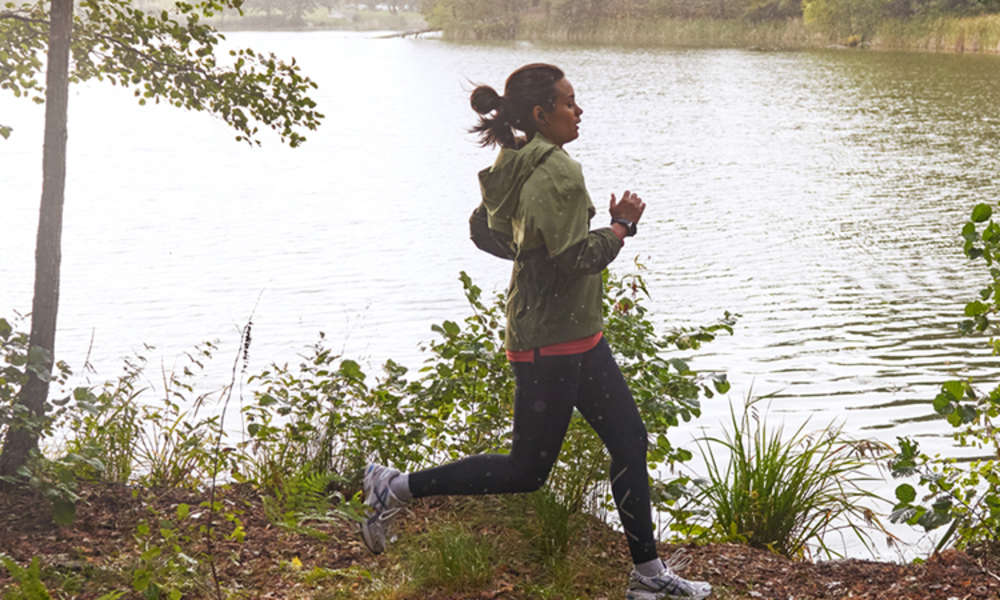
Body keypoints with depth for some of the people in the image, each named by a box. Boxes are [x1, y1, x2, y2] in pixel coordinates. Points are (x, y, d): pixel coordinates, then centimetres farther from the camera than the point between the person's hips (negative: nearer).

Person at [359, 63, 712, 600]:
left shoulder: (515, 165, 8)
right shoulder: (555, 173, -21)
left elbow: (485, 231, 17)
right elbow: (576, 259, -25)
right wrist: (620, 226, -10)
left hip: (577, 335, 10)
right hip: (553, 340, -10)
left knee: (629, 440, 12)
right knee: (527, 470, 2)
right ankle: (398, 487, 11)